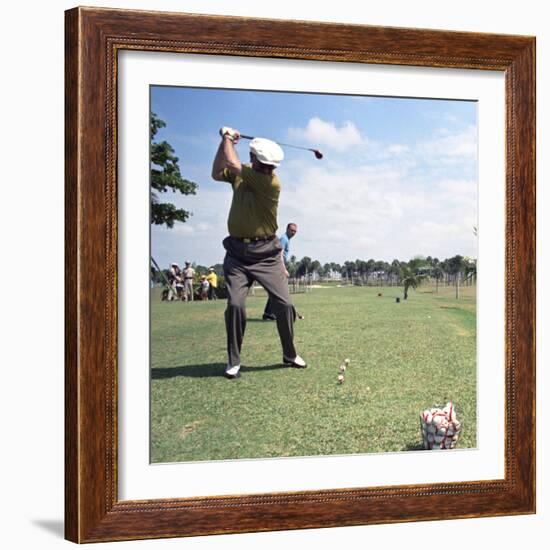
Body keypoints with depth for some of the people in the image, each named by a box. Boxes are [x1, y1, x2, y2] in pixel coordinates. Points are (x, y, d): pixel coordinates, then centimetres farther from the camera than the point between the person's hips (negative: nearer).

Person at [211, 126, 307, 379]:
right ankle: (233, 361, 2)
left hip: (266, 253, -3)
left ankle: (290, 354, 19)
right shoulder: (241, 173, 4)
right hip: (237, 252, 3)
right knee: (235, 304, -12)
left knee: (284, 304, -4)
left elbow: (233, 165, -19)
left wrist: (228, 138, -1)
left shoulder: (272, 183, -16)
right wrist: (226, 140, 2)